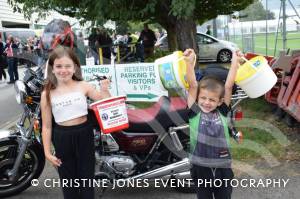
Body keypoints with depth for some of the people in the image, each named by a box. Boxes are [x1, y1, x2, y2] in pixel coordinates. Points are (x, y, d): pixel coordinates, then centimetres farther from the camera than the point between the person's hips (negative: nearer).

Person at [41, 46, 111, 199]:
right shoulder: (47, 94, -4)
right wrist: (47, 152, -2)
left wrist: (105, 90, -18)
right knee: (68, 181, 14)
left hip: (84, 135, 0)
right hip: (62, 139, 0)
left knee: (87, 178, 12)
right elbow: (47, 126, -1)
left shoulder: (84, 86, -4)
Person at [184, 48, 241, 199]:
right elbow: (193, 86, -13)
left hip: (223, 168, 2)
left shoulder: (222, 112, -1)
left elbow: (228, 86, -3)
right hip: (201, 169, -2)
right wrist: (189, 62, -20)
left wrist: (235, 61, -4)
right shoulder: (194, 112, -6)